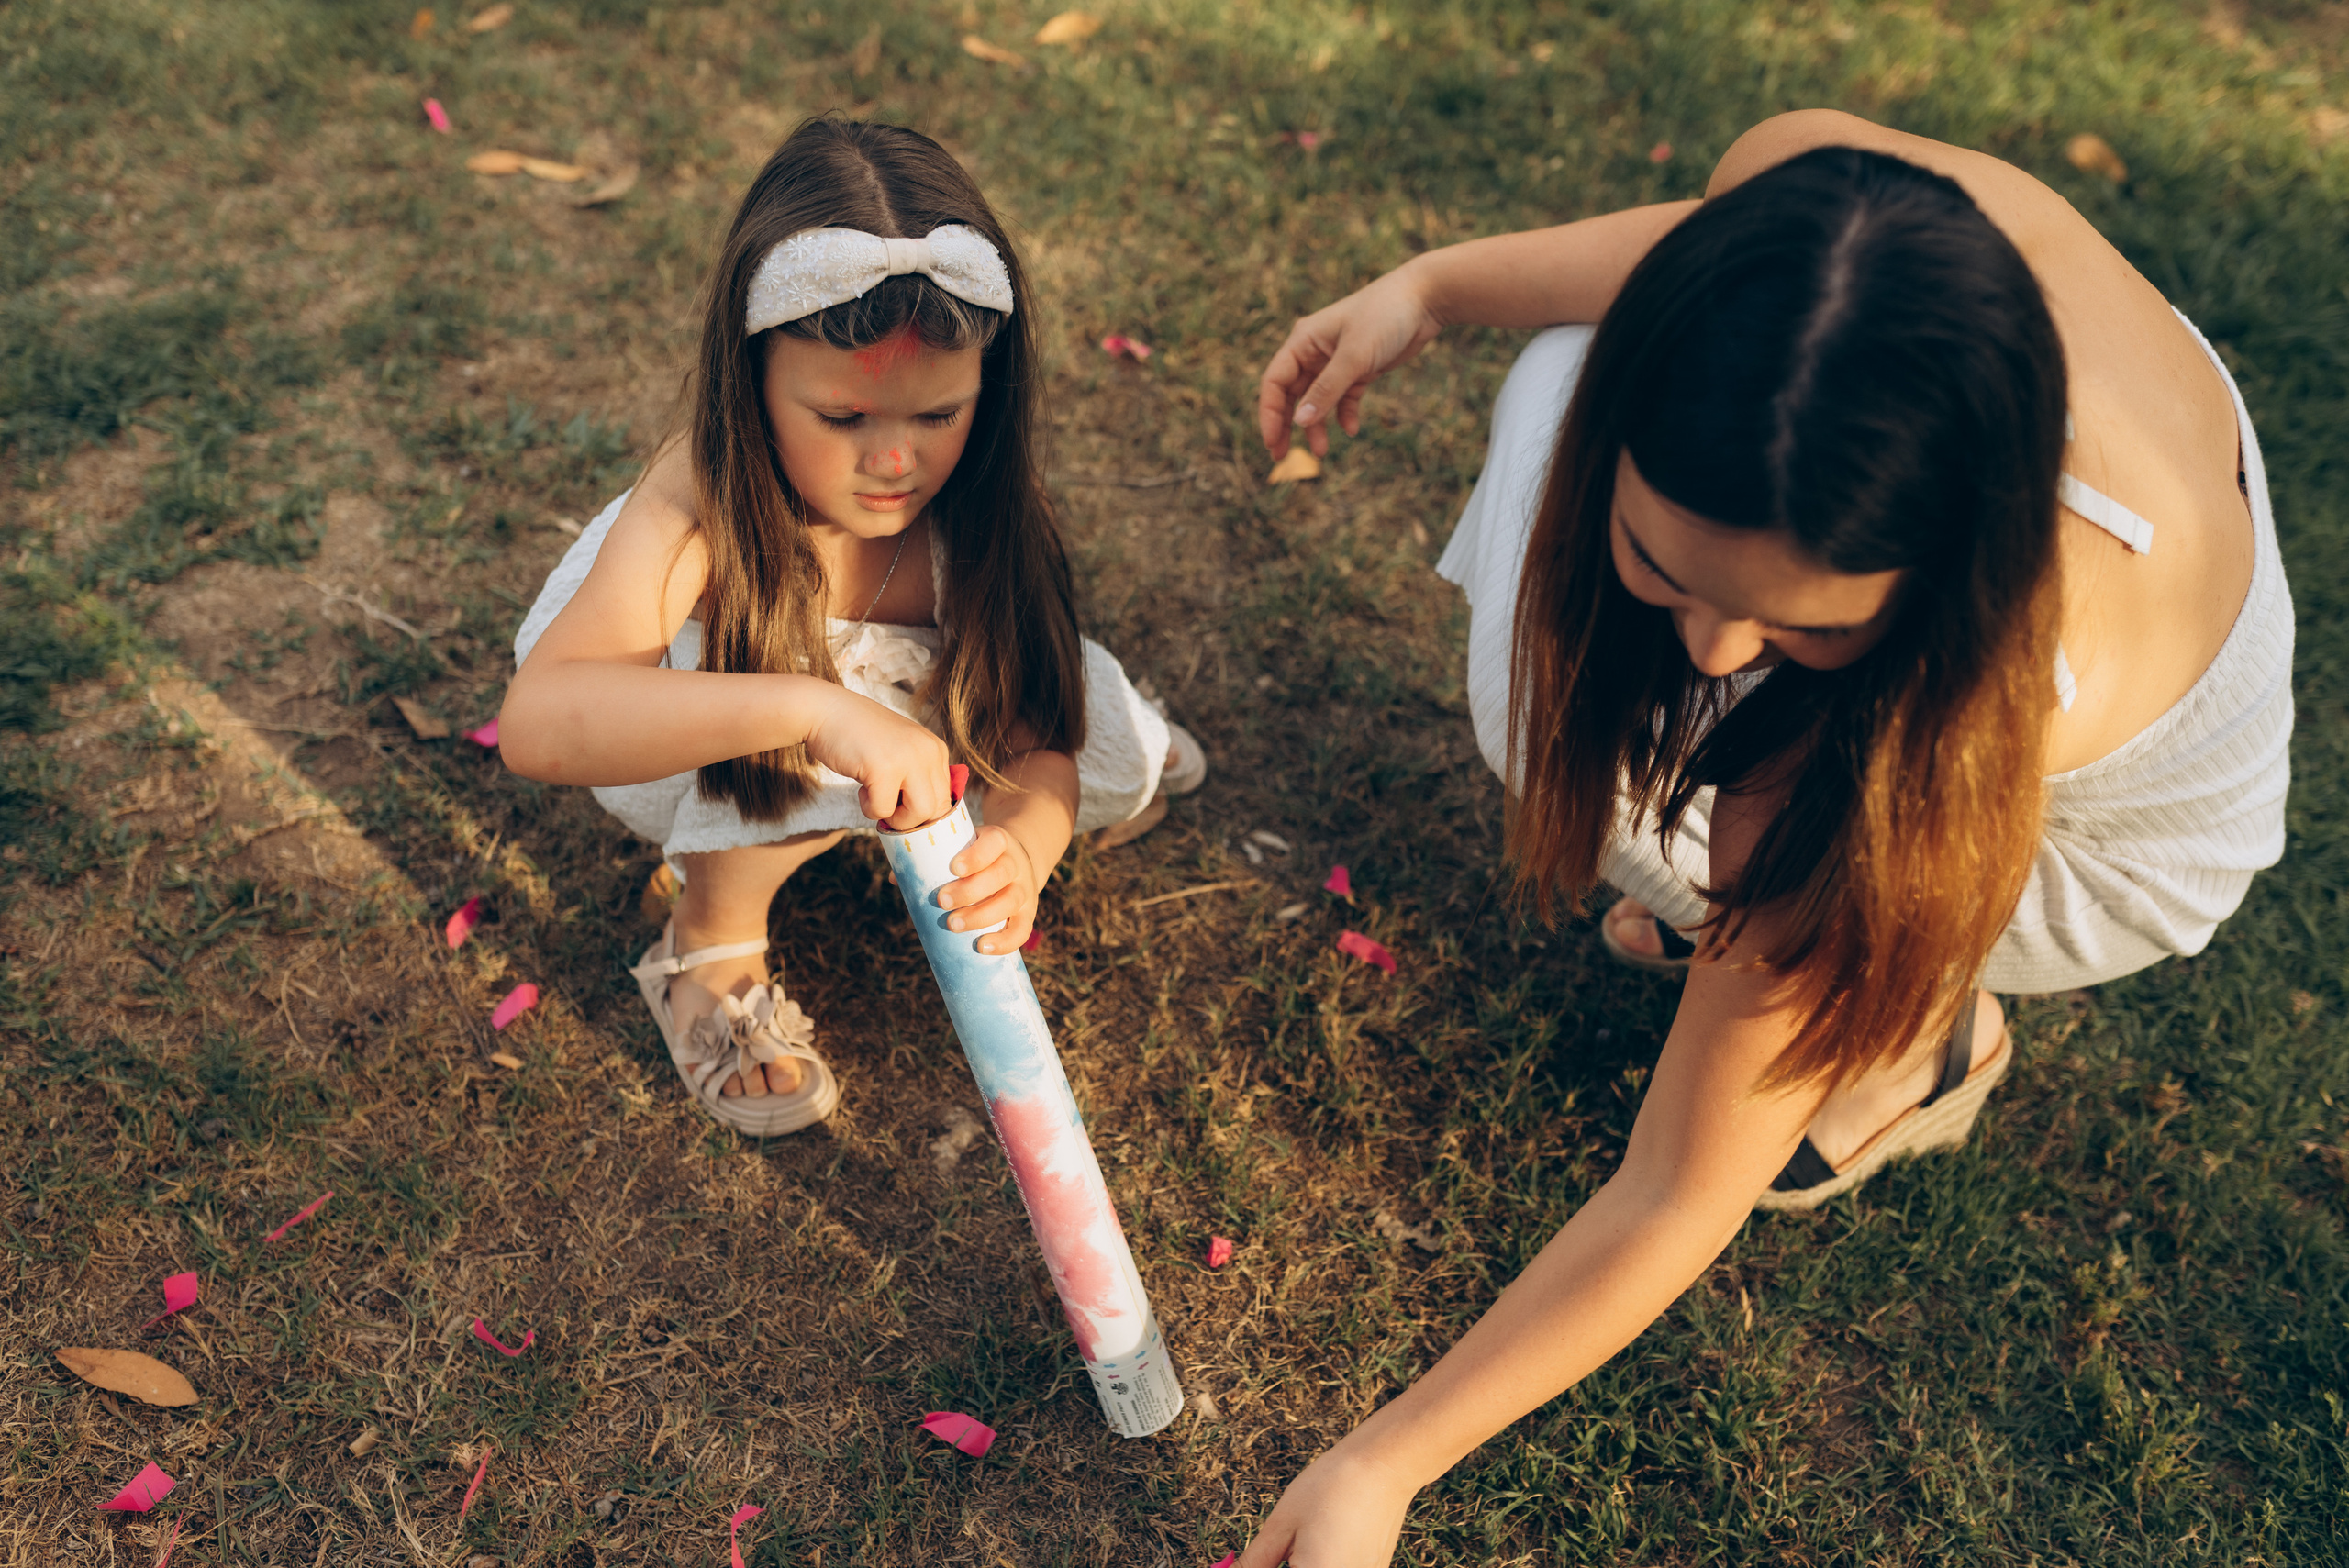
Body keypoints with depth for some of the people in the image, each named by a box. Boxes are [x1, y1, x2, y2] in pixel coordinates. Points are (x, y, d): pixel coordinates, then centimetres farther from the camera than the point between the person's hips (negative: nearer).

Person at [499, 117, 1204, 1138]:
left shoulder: (974, 500, -28)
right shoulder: (696, 519, -41)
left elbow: (1032, 740, -28)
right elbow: (534, 725, -57)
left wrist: (1022, 845, -52)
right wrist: (812, 709, -67)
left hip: (892, 670, 4)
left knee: (1108, 766, -9)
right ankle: (711, 944, -10)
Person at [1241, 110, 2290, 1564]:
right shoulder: (1806, 188, -36)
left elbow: (1680, 1199, -34)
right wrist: (1433, 285, -7)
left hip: (2105, 846, -5)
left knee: (1556, 724, -23)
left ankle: (1933, 1025, 2)